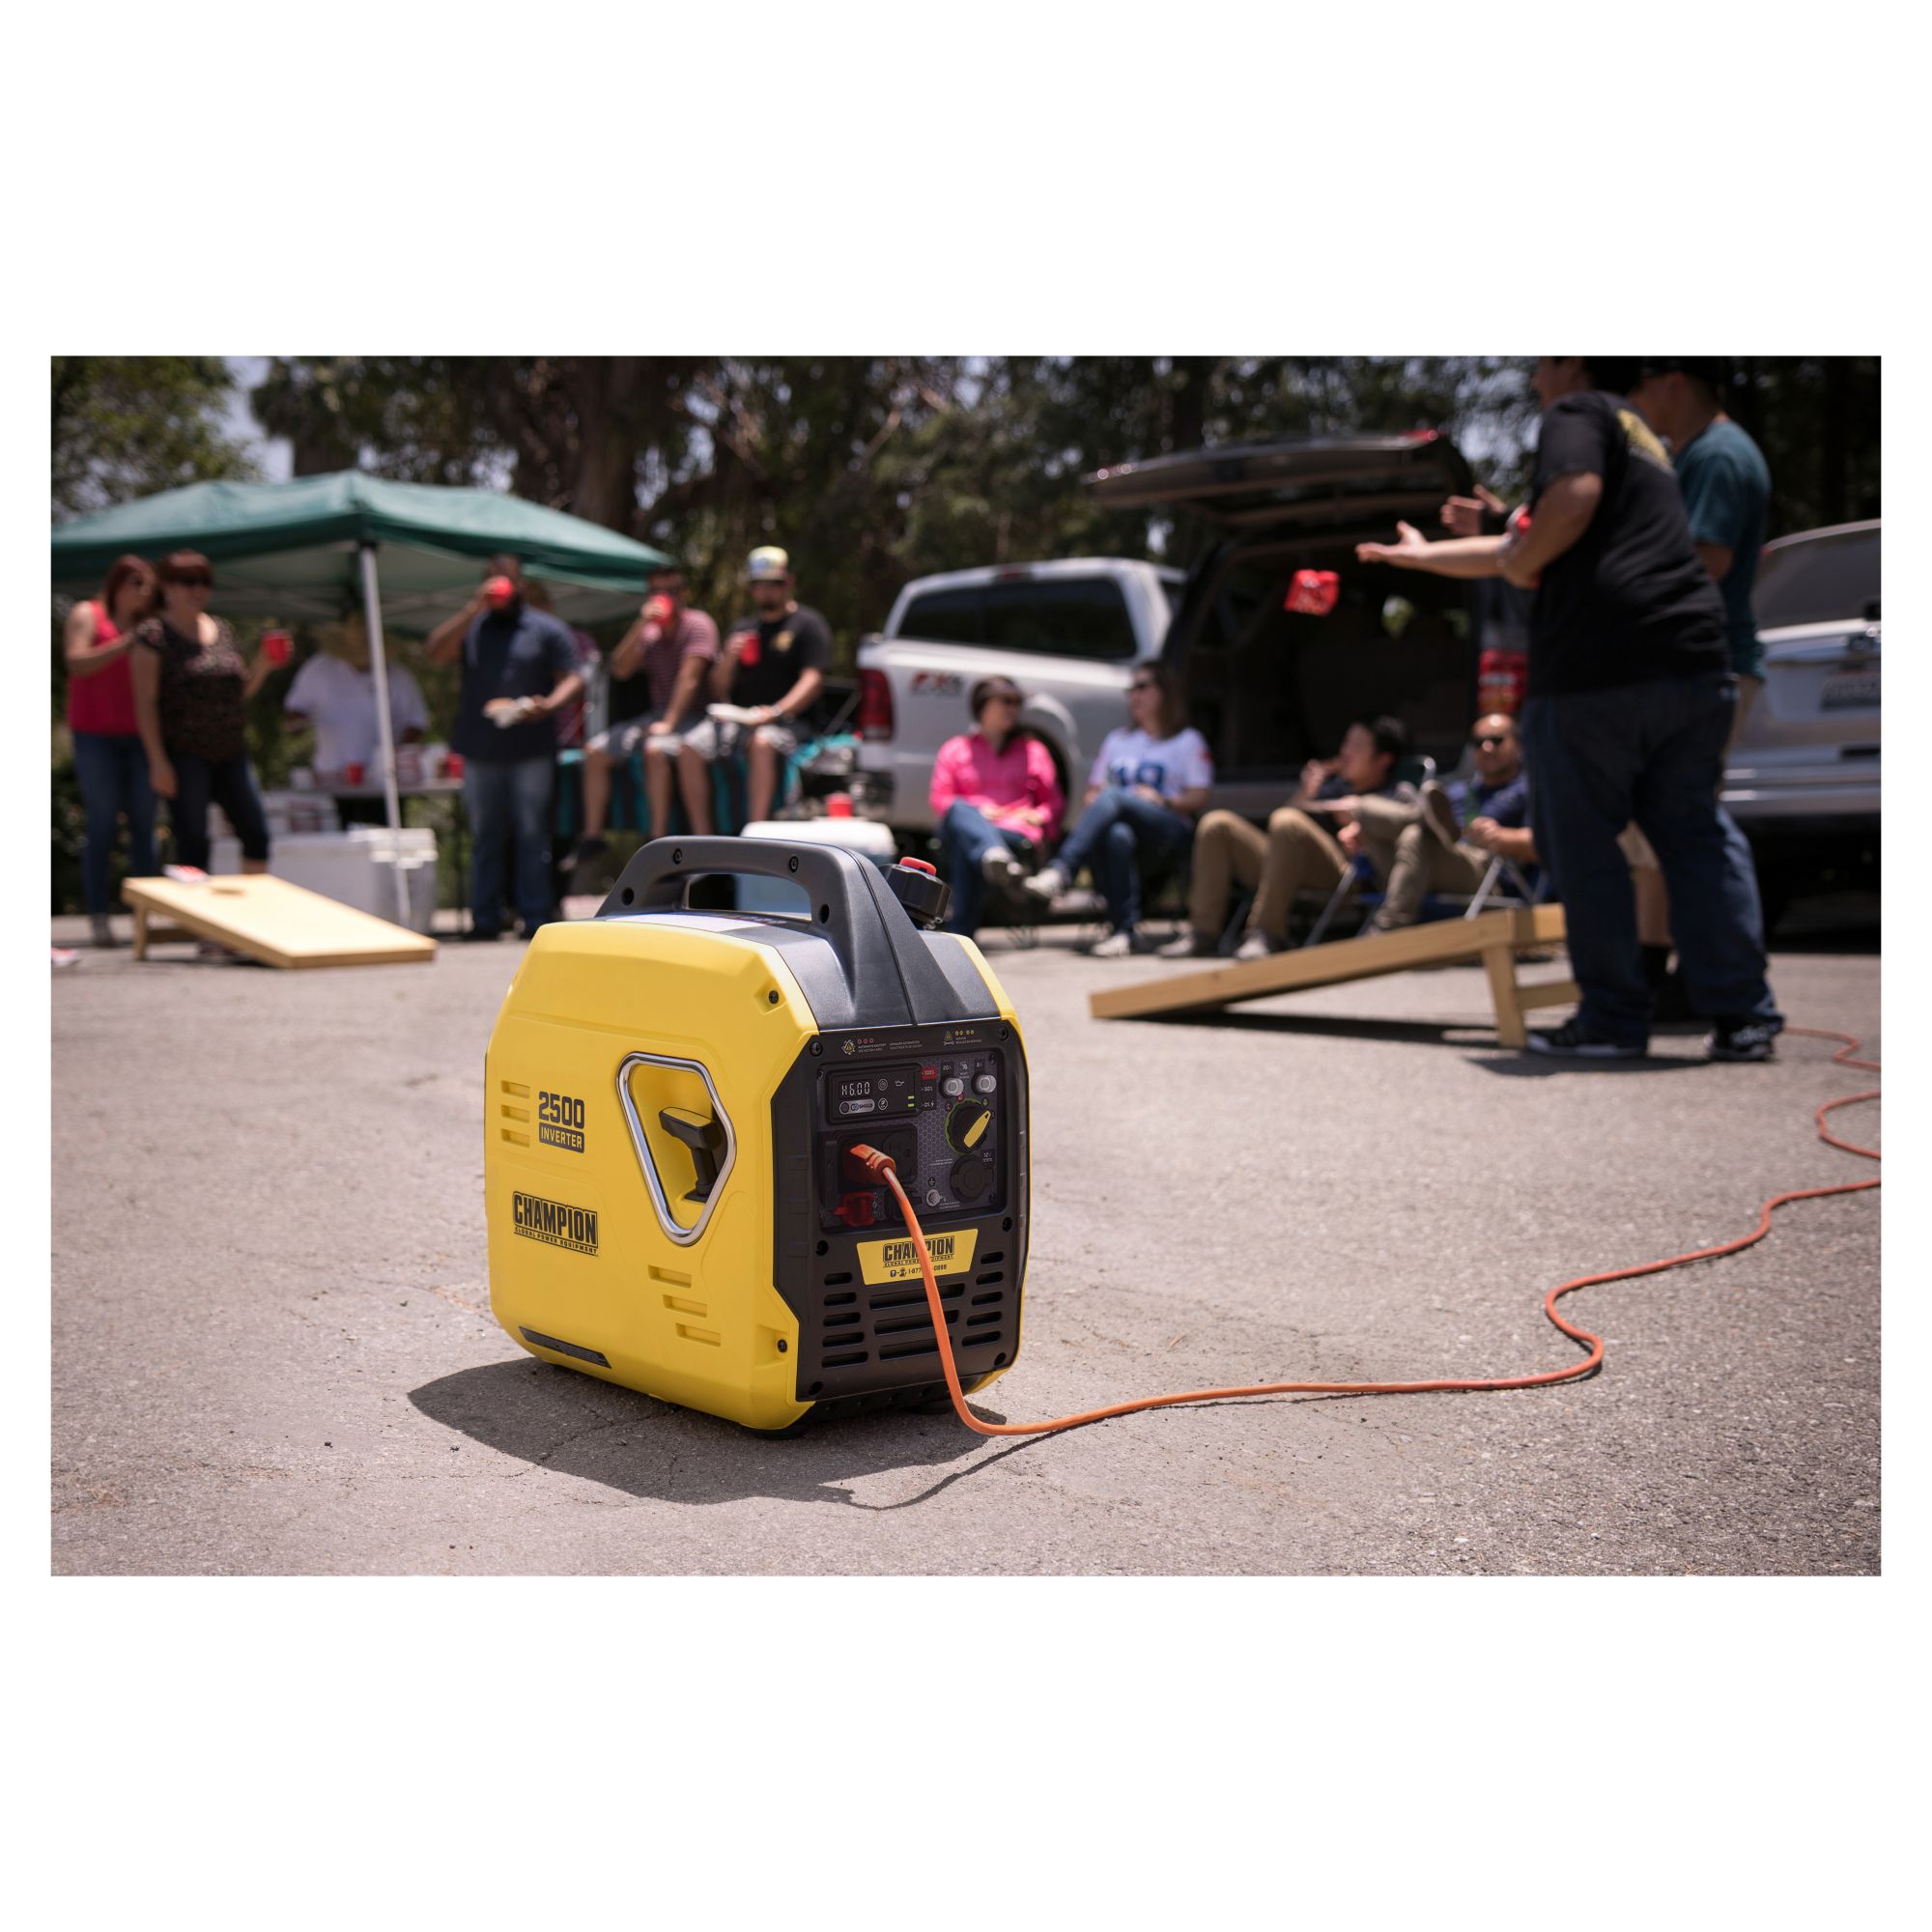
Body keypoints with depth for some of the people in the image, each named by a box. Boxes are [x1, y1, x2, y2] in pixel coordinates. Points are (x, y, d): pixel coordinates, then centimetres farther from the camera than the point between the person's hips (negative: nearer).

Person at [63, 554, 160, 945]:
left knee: (143, 824, -1)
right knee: (102, 823, -5)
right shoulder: (87, 615, 3)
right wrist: (127, 643, -18)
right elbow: (77, 663, -13)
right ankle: (98, 915, -3)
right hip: (95, 735, -4)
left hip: (138, 736, 4)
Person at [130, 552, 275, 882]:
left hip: (231, 752, 6)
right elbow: (145, 702, -9)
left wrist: (262, 666, -1)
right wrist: (157, 761, -16)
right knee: (192, 843, -8)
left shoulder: (221, 629, 14)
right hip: (183, 754, -6)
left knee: (256, 833, 2)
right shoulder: (154, 635, -5)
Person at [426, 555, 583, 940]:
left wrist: (548, 705, -17)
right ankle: (484, 918, 10)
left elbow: (572, 678, 3)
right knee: (484, 836, 6)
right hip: (480, 750, 3)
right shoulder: (472, 627, 14)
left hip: (531, 750, -3)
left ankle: (535, 918, 2)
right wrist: (474, 608, -7)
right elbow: (437, 653, -2)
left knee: (531, 834, -1)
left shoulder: (547, 629, 7)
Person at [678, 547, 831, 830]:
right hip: (739, 716, 6)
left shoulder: (808, 624, 5)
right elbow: (719, 691, 20)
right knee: (690, 748, -19)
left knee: (763, 743, -38)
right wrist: (728, 660, -2)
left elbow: (813, 681, -9)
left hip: (791, 720, -5)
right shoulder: (743, 628, 22)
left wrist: (776, 712, -24)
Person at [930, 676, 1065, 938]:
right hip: (964, 825, 0)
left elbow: (1055, 801, 21)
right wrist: (978, 811, -7)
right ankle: (994, 858, -72)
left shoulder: (1033, 749, 26)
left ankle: (961, 932, -50)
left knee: (966, 847, -37)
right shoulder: (955, 749, 23)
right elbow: (940, 801, 12)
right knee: (960, 810, -39)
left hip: (1017, 832, 0)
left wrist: (1037, 816, -3)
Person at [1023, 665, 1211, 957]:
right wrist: (1092, 803, -1)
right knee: (1117, 836, -38)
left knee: (1113, 797, -34)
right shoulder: (1116, 740, 31)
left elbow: (1198, 798, 6)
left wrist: (1163, 800, -12)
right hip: (1121, 821, 3)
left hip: (1169, 831, -3)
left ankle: (1058, 873, -50)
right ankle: (1125, 931, -45)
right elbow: (1092, 792, 24)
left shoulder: (1188, 741, 17)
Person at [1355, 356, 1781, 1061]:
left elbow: (1573, 499, -20)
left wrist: (1519, 563, -2)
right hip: (1693, 659, 8)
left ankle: (1613, 1018, 6)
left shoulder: (1577, 413, 4)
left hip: (1596, 666, -8)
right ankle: (1743, 1014, 7)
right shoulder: (1641, 436, 30)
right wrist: (1423, 555, 39)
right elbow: (1521, 548, 33)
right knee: (1694, 833, 11)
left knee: (1583, 847, 3)